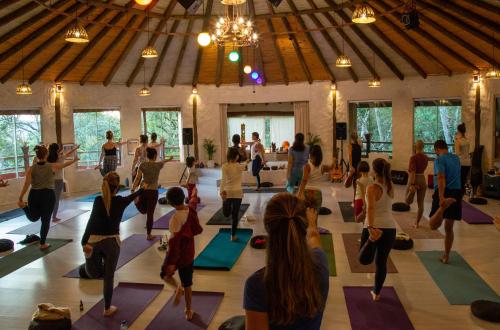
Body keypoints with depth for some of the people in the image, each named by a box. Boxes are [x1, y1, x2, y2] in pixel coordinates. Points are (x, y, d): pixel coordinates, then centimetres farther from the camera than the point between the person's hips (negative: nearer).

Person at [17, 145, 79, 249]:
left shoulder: (31, 169, -3)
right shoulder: (52, 166, -5)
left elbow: (26, 185, -8)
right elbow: (65, 164, 13)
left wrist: (20, 199, -2)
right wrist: (74, 160, 32)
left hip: (34, 195, 2)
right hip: (48, 195, -2)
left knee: (33, 218, 24)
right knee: (46, 220, 8)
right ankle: (43, 244, 14)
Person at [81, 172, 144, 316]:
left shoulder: (98, 200, -6)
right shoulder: (121, 201, -2)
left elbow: (92, 221, -17)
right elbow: (132, 196, 19)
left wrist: (84, 242, -22)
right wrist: (142, 189, 40)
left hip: (94, 240, 0)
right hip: (111, 241, 0)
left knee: (93, 273, 26)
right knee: (109, 276, 13)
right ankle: (107, 308, 22)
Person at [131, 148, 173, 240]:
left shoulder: (142, 165, -2)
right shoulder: (158, 165, -3)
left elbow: (137, 178, -6)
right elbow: (163, 162, 20)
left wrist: (132, 189, -1)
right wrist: (168, 159, 42)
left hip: (143, 190, 2)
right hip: (153, 191, -2)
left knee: (143, 210, 27)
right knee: (150, 214, 5)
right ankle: (149, 235, 10)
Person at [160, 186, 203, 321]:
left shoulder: (177, 217, -27)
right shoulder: (191, 209, -8)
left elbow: (174, 240, -28)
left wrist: (171, 263, -24)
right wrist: (194, 193, 37)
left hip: (177, 254, -5)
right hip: (188, 254, 6)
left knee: (165, 274, 23)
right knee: (187, 284, 19)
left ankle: (177, 288, -3)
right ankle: (188, 311, 26)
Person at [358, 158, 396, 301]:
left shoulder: (372, 188, -12)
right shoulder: (390, 187, 4)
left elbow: (371, 208, -29)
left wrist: (370, 228, -37)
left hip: (374, 226, -5)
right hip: (390, 228, 5)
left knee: (364, 259, 6)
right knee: (382, 262, 18)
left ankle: (371, 241, -26)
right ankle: (376, 292, 27)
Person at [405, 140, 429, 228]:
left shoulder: (413, 158, -14)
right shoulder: (426, 158, 3)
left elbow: (412, 172, -22)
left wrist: (412, 184, -25)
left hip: (414, 180, -5)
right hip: (422, 180, 5)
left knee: (408, 202, 16)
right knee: (420, 204, 10)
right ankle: (417, 223, 13)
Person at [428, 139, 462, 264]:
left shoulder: (439, 159, -7)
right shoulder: (456, 158, 14)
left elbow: (441, 178, -21)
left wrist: (441, 197, -29)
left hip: (444, 192, -6)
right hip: (456, 193, 6)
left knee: (433, 225, -11)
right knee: (449, 228, 15)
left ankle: (444, 204, -37)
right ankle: (446, 256, 21)